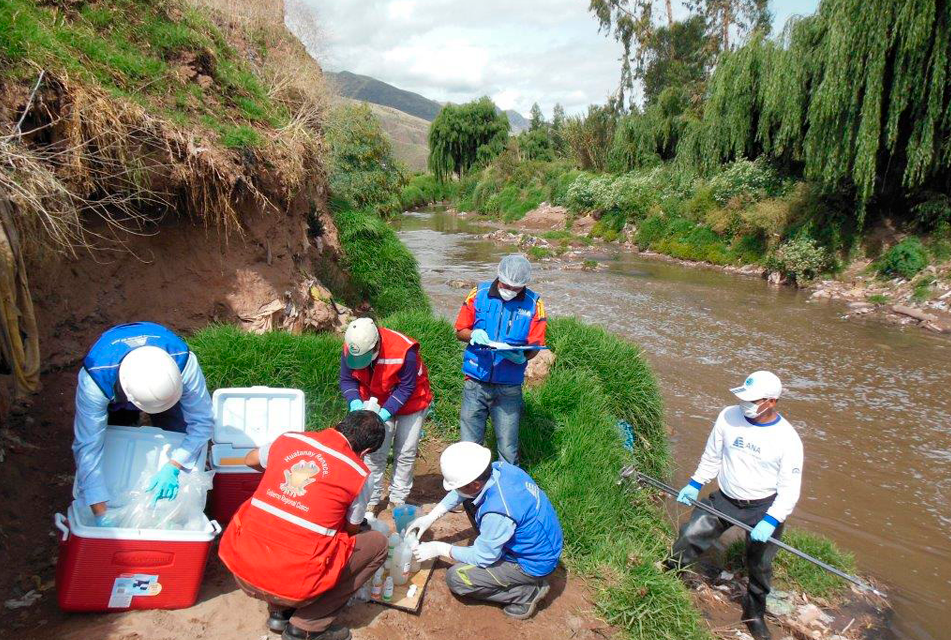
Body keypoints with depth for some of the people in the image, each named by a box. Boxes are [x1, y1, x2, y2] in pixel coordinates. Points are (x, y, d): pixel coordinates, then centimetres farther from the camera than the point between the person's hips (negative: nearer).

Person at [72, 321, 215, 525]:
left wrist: (173, 468, -41)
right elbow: (87, 448, -39)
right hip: (114, 396, 0)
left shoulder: (183, 362, -44)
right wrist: (102, 515, -39)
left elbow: (203, 421, -32)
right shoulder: (95, 380, -45)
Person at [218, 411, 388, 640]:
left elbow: (250, 460, 27)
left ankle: (278, 612, 22)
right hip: (292, 585, -5)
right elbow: (351, 531, 10)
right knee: (377, 543, 11)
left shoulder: (289, 439, 5)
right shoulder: (359, 473, -5)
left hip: (241, 569, 6)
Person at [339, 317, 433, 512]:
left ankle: (398, 499, 19)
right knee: (374, 452, 0)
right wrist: (355, 402, -28)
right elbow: (347, 380, -9)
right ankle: (371, 499, 13)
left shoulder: (404, 351, -36)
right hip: (376, 404, 3)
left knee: (405, 453, 4)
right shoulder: (350, 350, -22)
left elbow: (406, 388, -26)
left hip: (411, 403, -3)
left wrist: (386, 412, -34)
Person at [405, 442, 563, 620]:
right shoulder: (499, 468, -15)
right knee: (470, 502, 10)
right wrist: (430, 517, 3)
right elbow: (461, 491, 5)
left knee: (456, 578, -7)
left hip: (535, 564, -8)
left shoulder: (497, 512, -37)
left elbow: (483, 557, -20)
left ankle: (528, 592, 0)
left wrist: (439, 548, -9)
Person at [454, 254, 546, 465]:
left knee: (508, 450, 6)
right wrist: (474, 334, -17)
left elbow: (535, 346, 1)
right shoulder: (479, 294, 0)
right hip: (476, 383, 1)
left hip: (509, 388, -1)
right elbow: (460, 331, 6)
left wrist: (521, 356, -21)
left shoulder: (533, 304, -1)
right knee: (469, 444, 8)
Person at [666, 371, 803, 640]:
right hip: (723, 500, 2)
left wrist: (770, 521, -22)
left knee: (759, 565, 14)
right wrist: (695, 484, 2)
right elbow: (712, 456, 5)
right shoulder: (728, 416, -11)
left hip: (763, 508, -2)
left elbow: (789, 489, -13)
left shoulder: (788, 439, -18)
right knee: (690, 537, 0)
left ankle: (755, 613, 39)